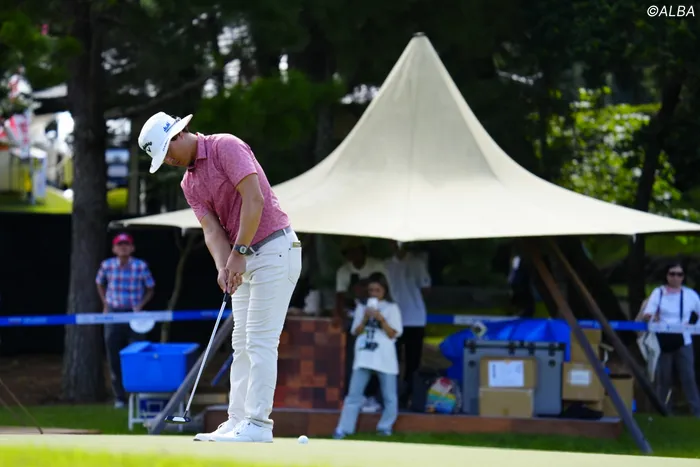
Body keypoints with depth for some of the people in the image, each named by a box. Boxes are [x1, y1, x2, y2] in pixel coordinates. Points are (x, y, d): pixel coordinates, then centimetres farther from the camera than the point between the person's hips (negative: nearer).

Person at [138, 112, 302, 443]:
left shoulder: (226, 147, -12)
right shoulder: (189, 184, 12)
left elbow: (254, 198, -21)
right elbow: (212, 229, 1)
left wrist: (239, 252, -21)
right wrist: (223, 267, -17)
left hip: (274, 250, -9)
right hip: (244, 260, 9)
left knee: (260, 340, -11)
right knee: (242, 343, 7)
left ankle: (258, 423, -11)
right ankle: (238, 422, 8)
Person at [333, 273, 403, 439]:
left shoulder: (392, 308, 3)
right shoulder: (362, 307, 11)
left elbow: (393, 334, -4)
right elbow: (356, 332, 7)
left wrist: (381, 319, -14)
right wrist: (365, 319, -8)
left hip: (385, 358, -2)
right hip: (364, 357, 2)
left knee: (389, 396, 2)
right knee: (354, 394, -1)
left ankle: (385, 427, 15)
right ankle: (344, 429, -2)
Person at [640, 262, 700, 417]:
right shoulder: (658, 292, 0)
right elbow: (647, 315, -11)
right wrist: (649, 317, -32)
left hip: (683, 342, 0)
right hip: (663, 342, 0)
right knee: (664, 378, 7)